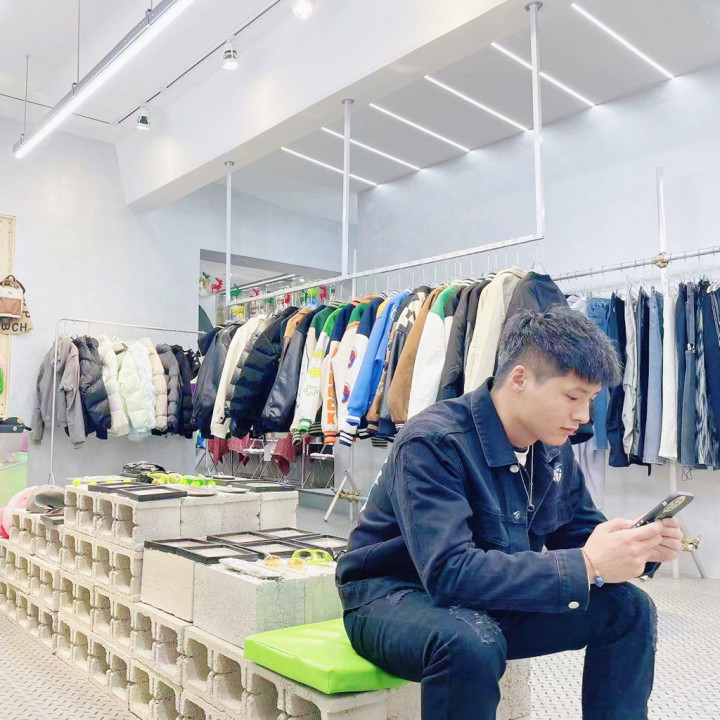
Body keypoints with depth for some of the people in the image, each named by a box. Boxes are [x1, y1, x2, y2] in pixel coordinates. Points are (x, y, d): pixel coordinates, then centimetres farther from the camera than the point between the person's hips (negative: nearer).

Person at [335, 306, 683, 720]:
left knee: (629, 607, -4)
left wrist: (640, 548, -15)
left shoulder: (554, 450, -2)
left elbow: (581, 538, 7)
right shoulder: (434, 443, -27)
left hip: (493, 604, 7)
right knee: (471, 643, -39)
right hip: (396, 598, -7)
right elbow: (450, 573, -35)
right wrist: (586, 567, -36)